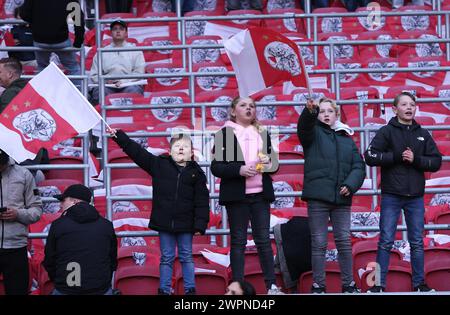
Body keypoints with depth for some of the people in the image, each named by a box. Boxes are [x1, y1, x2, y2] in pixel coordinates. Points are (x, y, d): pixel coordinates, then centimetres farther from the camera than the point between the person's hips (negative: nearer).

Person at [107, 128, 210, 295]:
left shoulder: (196, 172, -1)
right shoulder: (158, 164, 1)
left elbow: (202, 201, -3)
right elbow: (136, 151, -1)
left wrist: (200, 224, -9)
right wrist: (118, 136, -6)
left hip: (185, 224, 0)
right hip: (164, 223, 0)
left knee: (186, 257, 8)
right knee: (166, 258, 7)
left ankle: (190, 289, 14)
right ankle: (164, 290, 12)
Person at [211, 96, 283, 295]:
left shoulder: (262, 134, 15)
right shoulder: (224, 134, 1)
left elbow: (273, 162, 21)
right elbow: (216, 167, -5)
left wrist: (270, 164, -2)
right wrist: (239, 170, -20)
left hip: (260, 194, 3)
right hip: (236, 195, -3)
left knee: (263, 239, 3)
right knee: (238, 241, 1)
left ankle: (271, 285, 4)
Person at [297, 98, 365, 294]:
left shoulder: (346, 138, 16)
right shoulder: (314, 133, 7)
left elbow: (358, 166, 9)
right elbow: (304, 126, -18)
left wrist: (350, 185, -9)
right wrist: (309, 111, -40)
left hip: (341, 197, 3)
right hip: (317, 196, -3)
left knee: (344, 242, 5)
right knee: (319, 243, 0)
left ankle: (348, 284, 14)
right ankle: (318, 285, 6)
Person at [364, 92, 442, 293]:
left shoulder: (423, 134, 11)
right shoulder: (386, 132, 1)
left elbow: (436, 162, 5)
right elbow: (370, 156, -10)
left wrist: (415, 159, -10)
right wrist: (397, 157, -14)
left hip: (415, 197, 3)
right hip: (391, 196, -3)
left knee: (417, 243, 7)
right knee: (386, 242, -2)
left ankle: (419, 283, 16)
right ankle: (379, 284, 2)